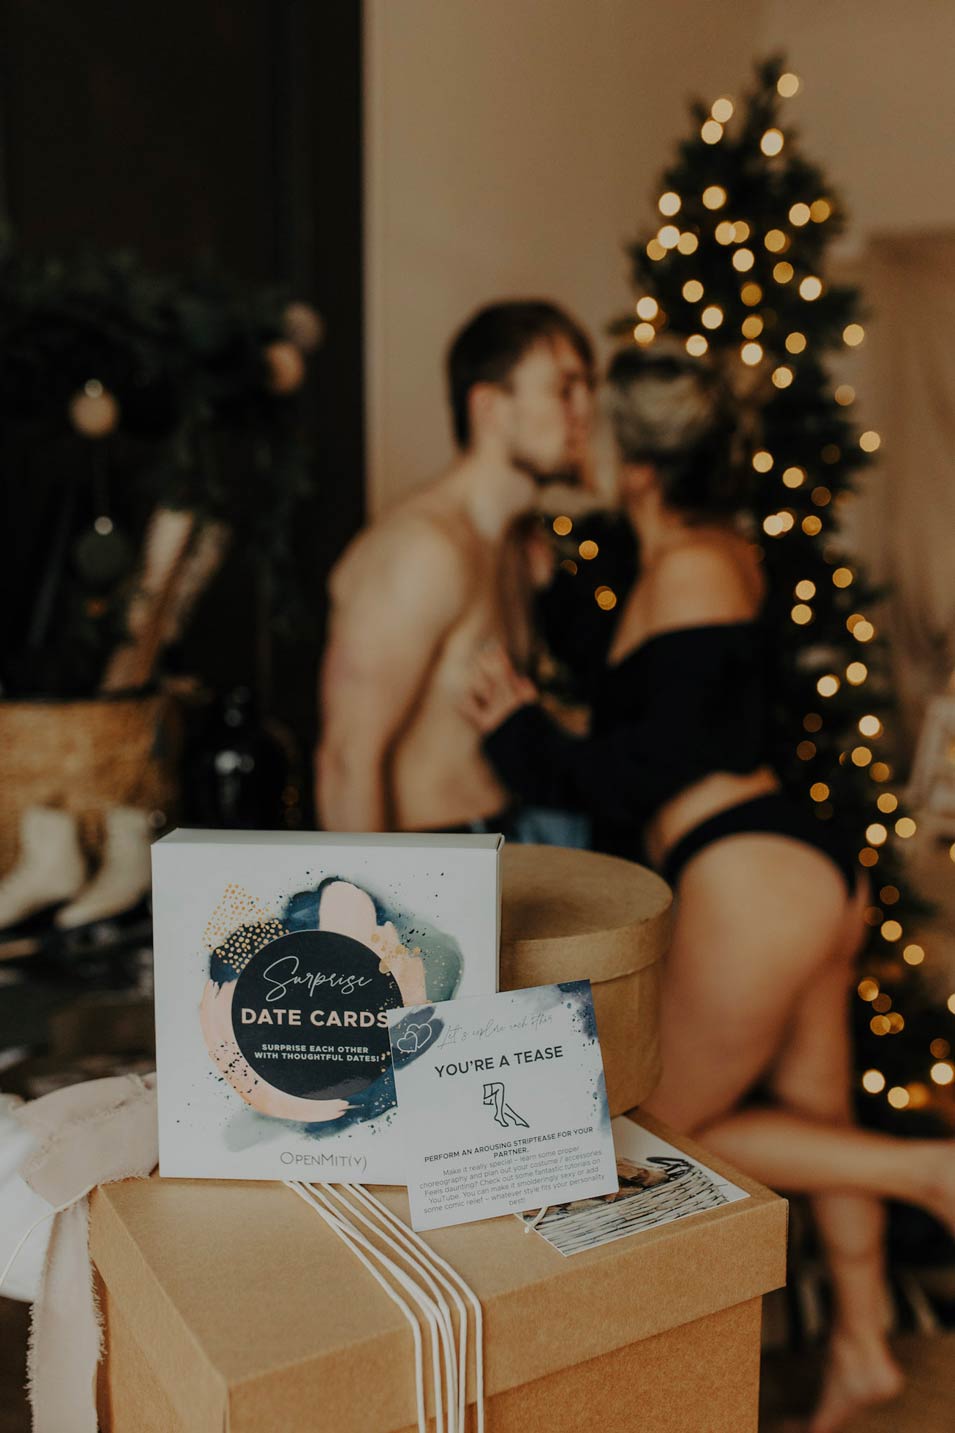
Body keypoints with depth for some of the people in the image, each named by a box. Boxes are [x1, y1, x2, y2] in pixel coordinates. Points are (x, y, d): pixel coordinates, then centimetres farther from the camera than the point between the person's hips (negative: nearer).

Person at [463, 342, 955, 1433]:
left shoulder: (686, 568, -17)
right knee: (816, 1113, 23)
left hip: (751, 882, -10)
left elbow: (651, 770, -18)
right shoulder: (721, 550, 11)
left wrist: (519, 734, -10)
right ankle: (860, 1344, 42)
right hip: (811, 866, 10)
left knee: (673, 1126, 12)